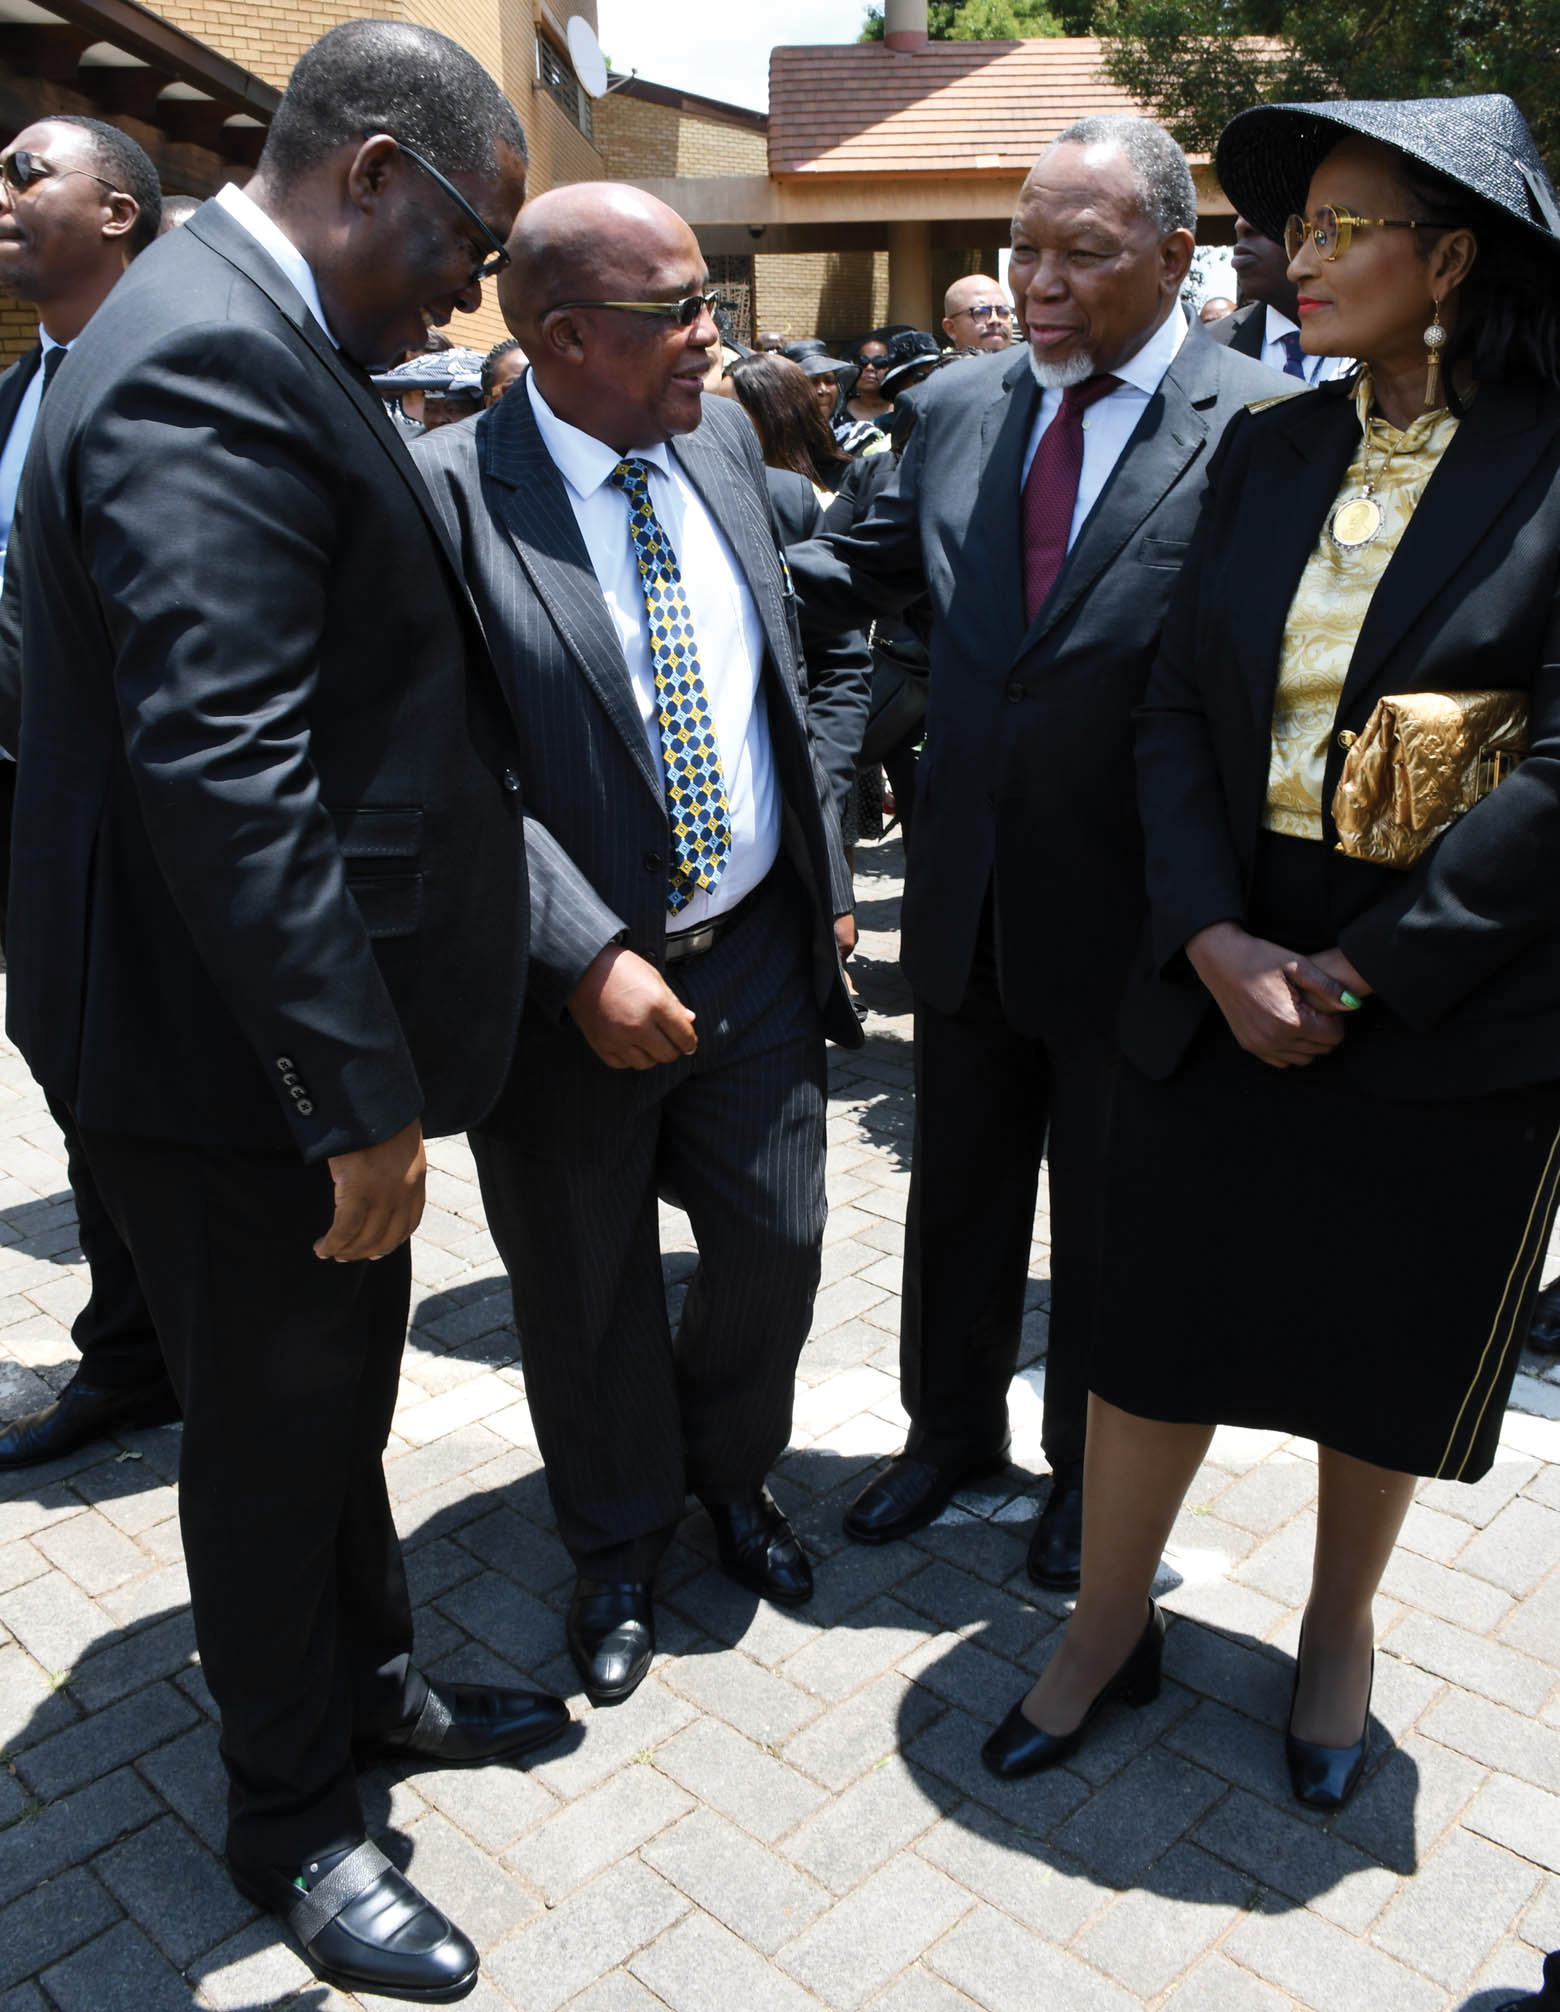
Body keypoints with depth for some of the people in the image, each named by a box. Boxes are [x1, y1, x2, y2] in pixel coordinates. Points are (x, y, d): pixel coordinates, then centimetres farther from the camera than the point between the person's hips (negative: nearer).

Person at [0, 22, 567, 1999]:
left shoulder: (252, 337, 12)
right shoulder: (205, 368, -22)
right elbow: (221, 775, -29)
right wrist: (359, 1090, -25)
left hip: (300, 1013, 10)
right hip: (234, 1046, -10)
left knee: (338, 1384, 23)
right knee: (272, 1424, 9)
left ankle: (367, 1684, 46)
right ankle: (291, 1818, 34)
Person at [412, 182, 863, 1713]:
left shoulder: (721, 443, 5)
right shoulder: (448, 492, -15)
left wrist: (826, 878, 10)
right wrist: (588, 959, -25)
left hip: (758, 954, 5)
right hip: (575, 989, -4)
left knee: (774, 1252, 14)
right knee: (588, 1297, 14)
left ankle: (733, 1476, 46)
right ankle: (619, 1547, 42)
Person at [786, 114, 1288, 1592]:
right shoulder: (954, 406, 4)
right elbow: (867, 569, 15)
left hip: (1130, 915, -4)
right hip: (968, 898, 4)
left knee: (1109, 1215, 15)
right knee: (957, 1186, 19)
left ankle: (1087, 1469, 39)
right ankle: (949, 1431, 43)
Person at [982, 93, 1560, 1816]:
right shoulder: (1265, 456, 5)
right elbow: (1177, 713, 1)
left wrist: (1358, 972, -18)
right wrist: (1211, 939, -12)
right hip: (1218, 981, 3)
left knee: (1388, 1349, 15)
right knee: (1151, 1310, 10)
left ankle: (1338, 1629, 41)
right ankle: (1110, 1624, 33)